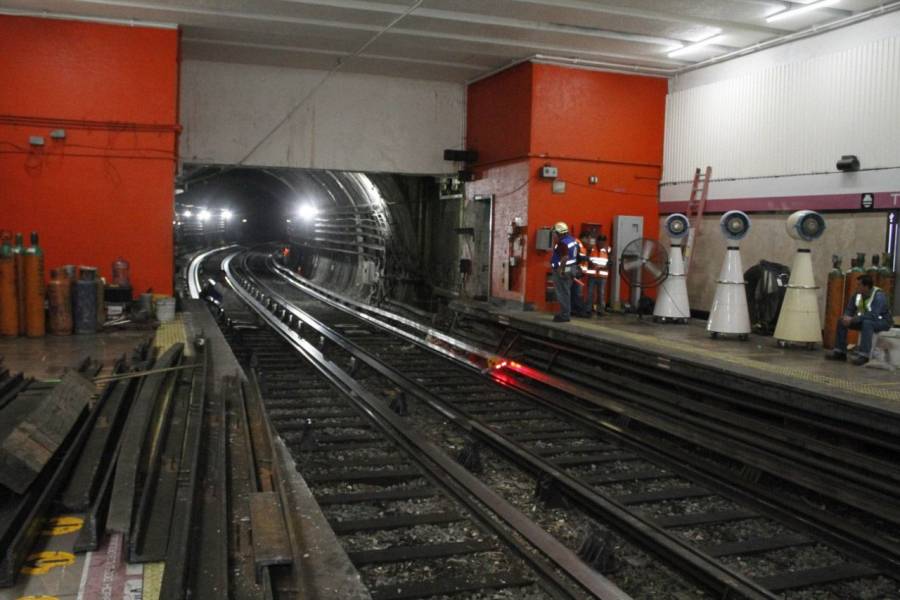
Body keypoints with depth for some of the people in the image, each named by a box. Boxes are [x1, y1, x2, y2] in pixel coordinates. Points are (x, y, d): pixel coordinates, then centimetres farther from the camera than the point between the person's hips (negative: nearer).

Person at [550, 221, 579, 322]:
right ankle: (566, 313, 24)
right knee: (566, 292, 16)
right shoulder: (572, 240, 12)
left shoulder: (562, 243, -19)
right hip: (571, 268, 10)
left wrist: (561, 270, -24)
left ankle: (564, 315, -2)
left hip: (563, 270, -10)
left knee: (562, 293, -5)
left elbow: (565, 258, -27)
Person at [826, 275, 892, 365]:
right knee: (842, 321, -5)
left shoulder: (879, 296, -27)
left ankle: (864, 355, -37)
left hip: (882, 321, -8)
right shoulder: (857, 295, -6)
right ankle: (840, 352, -3)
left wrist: (853, 319, -37)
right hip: (864, 320, 8)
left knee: (867, 322, -39)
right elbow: (849, 310, 1)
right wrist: (846, 317, -23)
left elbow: (873, 315, -38)